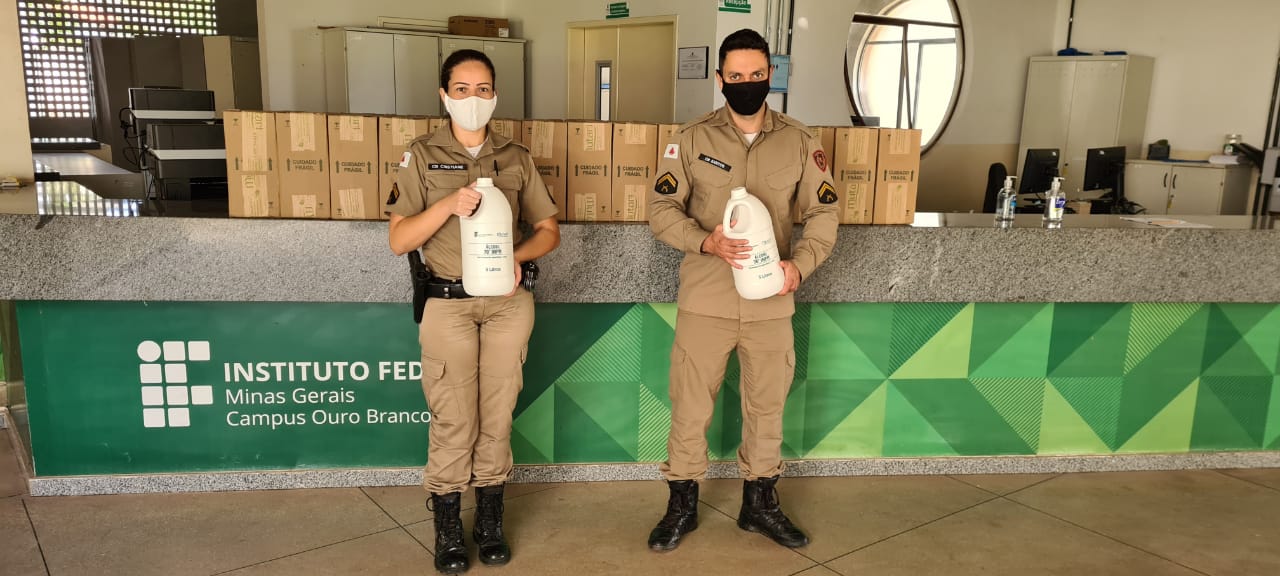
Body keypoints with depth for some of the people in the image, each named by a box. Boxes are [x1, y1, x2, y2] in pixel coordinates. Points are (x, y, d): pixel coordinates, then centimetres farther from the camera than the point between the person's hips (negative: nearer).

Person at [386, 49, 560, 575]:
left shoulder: (516, 157, 7)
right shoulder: (423, 155, 1)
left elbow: (549, 230, 9)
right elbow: (399, 240, -4)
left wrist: (516, 256, -12)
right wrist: (448, 205, -19)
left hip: (508, 302, 2)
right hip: (449, 304, -2)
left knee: (497, 414, 9)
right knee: (453, 421, 2)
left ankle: (490, 521, 25)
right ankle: (447, 529, 18)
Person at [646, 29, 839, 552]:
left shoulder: (798, 141, 3)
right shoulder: (692, 139, -2)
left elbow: (823, 213, 5)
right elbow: (661, 209, -4)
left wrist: (800, 262, -12)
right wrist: (706, 242, -21)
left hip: (770, 302, 2)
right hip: (705, 299, -2)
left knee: (767, 405, 14)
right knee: (690, 406, 6)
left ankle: (760, 503, 33)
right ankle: (682, 506, 25)